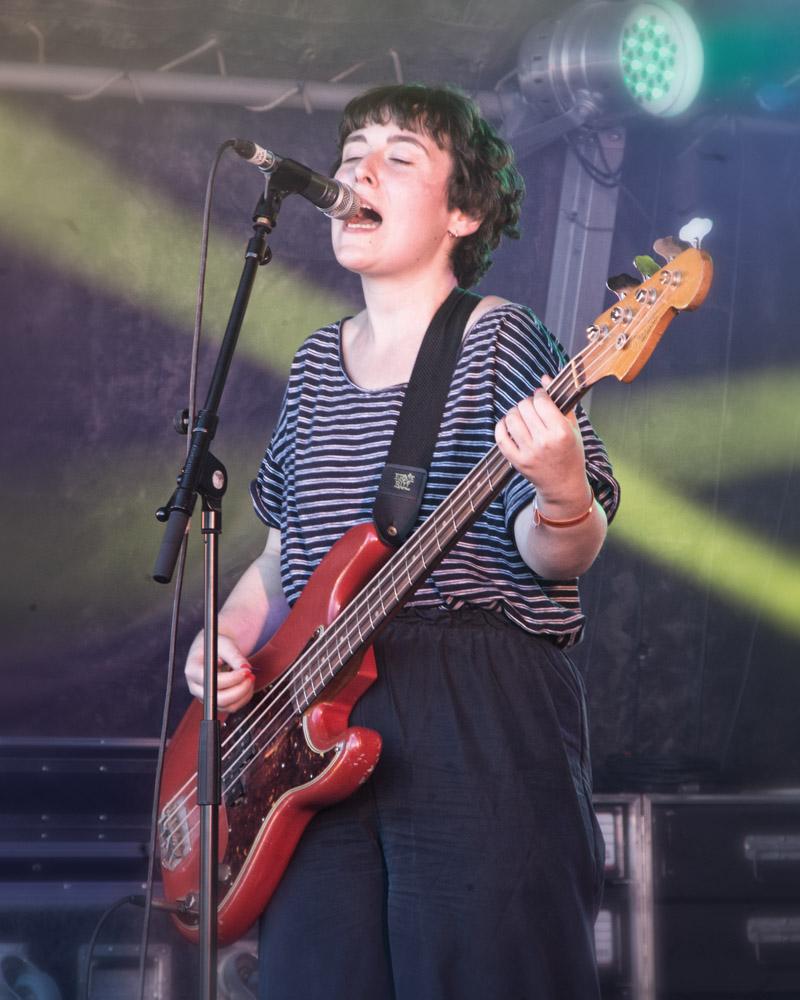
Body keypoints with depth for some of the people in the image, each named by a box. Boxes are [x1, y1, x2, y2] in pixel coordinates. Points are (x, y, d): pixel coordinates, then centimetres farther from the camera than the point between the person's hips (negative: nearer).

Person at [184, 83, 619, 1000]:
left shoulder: (499, 341, -1)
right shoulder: (319, 363, 18)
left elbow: (553, 555, -8)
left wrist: (560, 496, -30)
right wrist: (228, 635, 8)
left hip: (481, 720, -5)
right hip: (319, 722, 6)